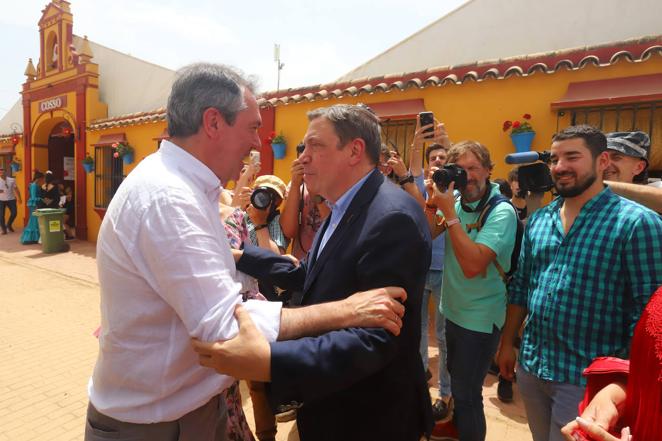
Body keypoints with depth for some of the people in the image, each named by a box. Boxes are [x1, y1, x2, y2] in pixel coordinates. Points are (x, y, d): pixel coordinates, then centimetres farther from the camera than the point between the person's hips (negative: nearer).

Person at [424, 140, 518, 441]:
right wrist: (433, 202, -16)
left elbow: (472, 265, -32)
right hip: (453, 308, 7)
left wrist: (449, 213, -32)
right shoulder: (457, 199, -3)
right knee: (456, 376, 27)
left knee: (466, 392, 7)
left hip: (480, 318, -7)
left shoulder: (502, 212, -23)